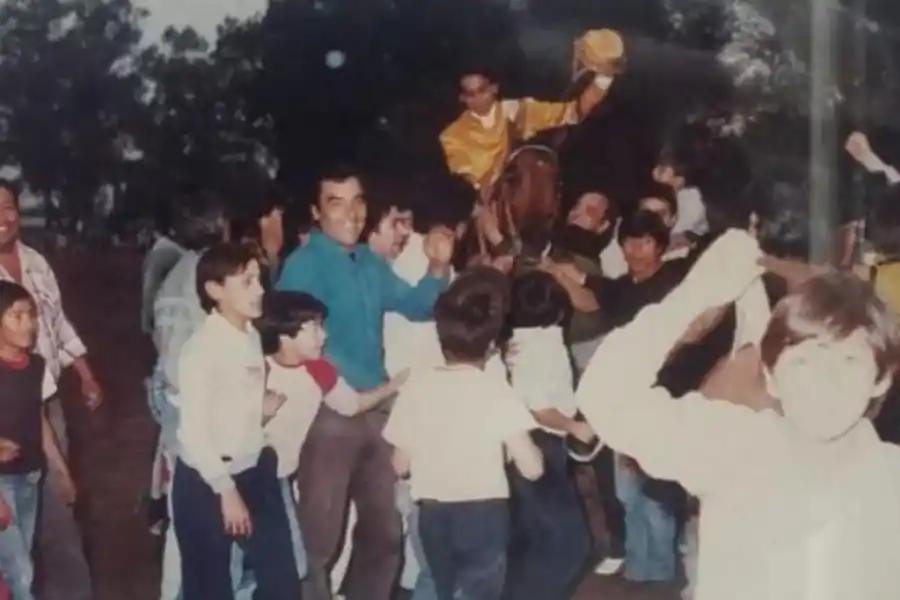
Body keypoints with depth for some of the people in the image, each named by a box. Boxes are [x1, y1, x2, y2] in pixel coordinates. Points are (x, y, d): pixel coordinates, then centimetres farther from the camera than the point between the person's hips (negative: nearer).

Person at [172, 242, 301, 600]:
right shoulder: (203, 347, -17)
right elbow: (194, 429, -18)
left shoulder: (252, 337, 6)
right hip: (205, 481, -7)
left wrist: (267, 405, 1)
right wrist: (225, 489, -17)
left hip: (252, 472, 7)